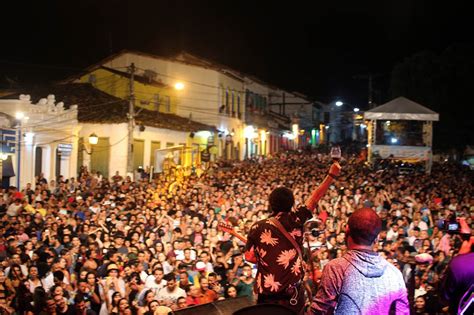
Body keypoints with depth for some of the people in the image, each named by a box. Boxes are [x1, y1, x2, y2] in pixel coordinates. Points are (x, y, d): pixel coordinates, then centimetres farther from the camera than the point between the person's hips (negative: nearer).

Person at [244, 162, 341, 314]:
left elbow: (249, 257, 0)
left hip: (266, 292, 1)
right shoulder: (295, 220, -5)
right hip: (292, 291, -1)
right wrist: (331, 175, 6)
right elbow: (315, 198, 0)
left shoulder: (257, 227, -3)